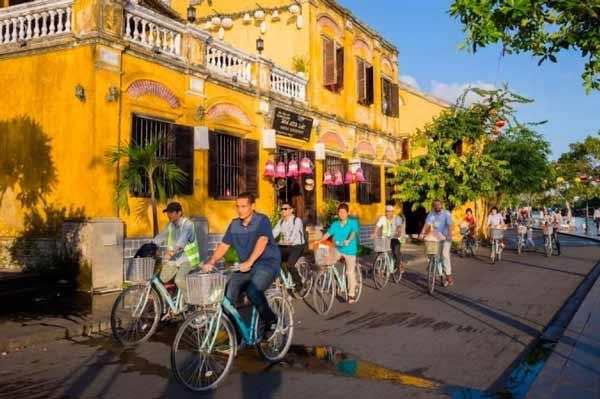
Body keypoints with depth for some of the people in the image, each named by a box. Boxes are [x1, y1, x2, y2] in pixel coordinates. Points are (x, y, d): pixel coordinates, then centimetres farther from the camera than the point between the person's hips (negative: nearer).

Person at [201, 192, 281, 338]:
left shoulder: (262, 220, -10)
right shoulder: (234, 224, 8)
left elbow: (262, 241, -25)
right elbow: (223, 245, 8)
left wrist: (249, 262, -38)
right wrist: (211, 262, -9)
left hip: (268, 262, -6)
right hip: (246, 267, 6)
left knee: (253, 291, -31)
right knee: (227, 292, -16)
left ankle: (270, 321, -7)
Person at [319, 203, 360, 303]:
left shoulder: (353, 222, -7)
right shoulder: (335, 224, 3)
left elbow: (353, 232, -24)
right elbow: (327, 234, 0)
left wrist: (348, 240, -43)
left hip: (349, 250, -3)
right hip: (337, 249, 3)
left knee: (350, 272, -2)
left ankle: (351, 295, 10)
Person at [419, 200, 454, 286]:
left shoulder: (446, 213, -10)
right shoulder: (431, 214, -1)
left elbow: (449, 225, -22)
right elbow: (426, 224, -15)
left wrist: (449, 235, -39)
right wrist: (422, 233, -31)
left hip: (446, 237, -4)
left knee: (445, 254, -17)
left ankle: (449, 275, -12)